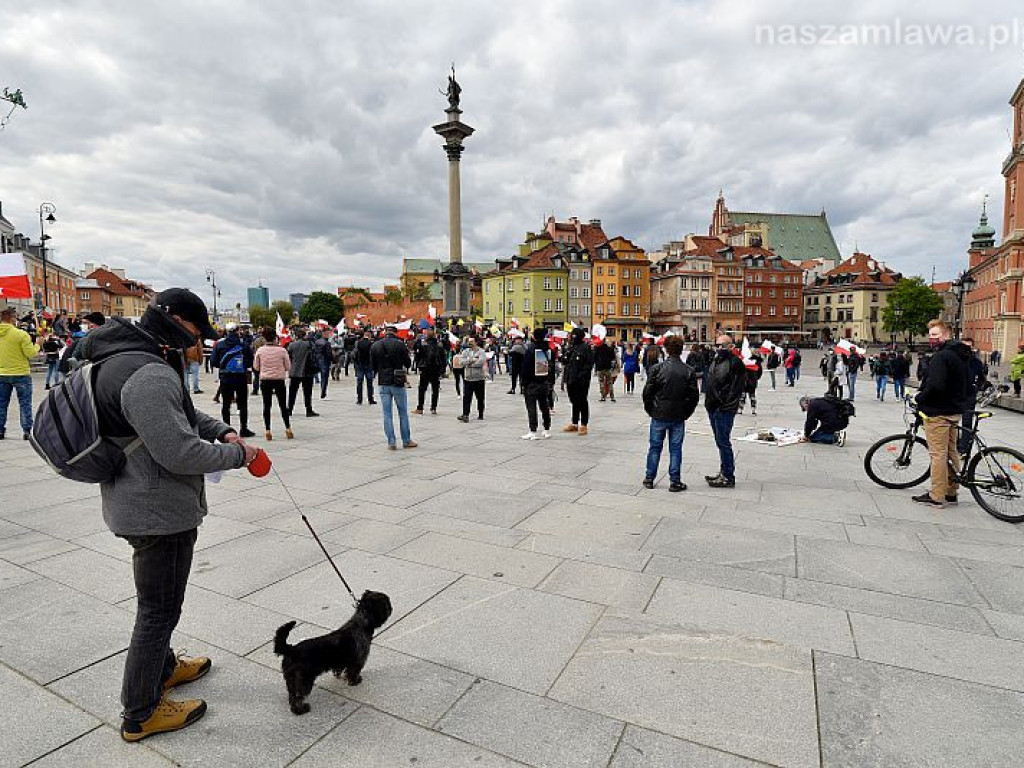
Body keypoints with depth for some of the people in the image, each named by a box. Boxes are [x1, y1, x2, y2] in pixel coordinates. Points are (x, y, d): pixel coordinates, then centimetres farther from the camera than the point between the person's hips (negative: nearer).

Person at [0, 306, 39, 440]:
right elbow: (30, 353, -14)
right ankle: (27, 430, 2)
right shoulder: (21, 334, -15)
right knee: (25, 403, 4)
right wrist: (37, 345, 5)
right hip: (21, 373, -5)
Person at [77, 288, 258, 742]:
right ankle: (141, 714, 25)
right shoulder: (151, 375, -28)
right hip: (159, 512, -11)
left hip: (143, 504, 11)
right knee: (159, 609, 6)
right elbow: (179, 451, -31)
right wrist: (236, 455, -16)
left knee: (159, 600, 27)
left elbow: (181, 412, 18)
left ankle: (162, 667, 48)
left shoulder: (131, 360, 8)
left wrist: (221, 430, 2)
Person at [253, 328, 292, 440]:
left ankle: (267, 430, 5)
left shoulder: (260, 350, -4)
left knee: (267, 405, 7)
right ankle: (288, 428, 11)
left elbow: (256, 367, 4)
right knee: (283, 405, 10)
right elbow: (288, 367, -1)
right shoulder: (282, 350, -7)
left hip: (265, 380, 1)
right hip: (279, 380, -1)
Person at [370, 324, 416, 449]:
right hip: (398, 383, -2)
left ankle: (391, 443, 6)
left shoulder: (374, 346, 1)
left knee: (387, 414, 7)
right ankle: (406, 441, 15)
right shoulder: (400, 344, -8)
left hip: (383, 383, 2)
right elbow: (408, 363, -4)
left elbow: (373, 367, 5)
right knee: (403, 413, 10)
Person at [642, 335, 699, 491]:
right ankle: (675, 481, 13)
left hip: (659, 415, -1)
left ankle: (649, 478, 18)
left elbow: (647, 391, -7)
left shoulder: (658, 368, -9)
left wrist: (650, 410, 6)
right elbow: (694, 396, -1)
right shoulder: (688, 371, -4)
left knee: (655, 447, 10)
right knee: (675, 449, 9)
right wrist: (686, 413, 10)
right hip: (678, 417, 1)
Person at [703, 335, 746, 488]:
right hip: (713, 408, 9)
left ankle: (729, 477, 2)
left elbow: (738, 387, -14)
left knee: (723, 443, -5)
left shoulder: (735, 362, -11)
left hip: (725, 410, -9)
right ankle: (723, 472, 26)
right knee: (721, 442, 16)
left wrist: (726, 403, -17)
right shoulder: (715, 361, 16)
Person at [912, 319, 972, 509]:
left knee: (938, 454, -5)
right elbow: (968, 385, 21)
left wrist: (920, 398, -12)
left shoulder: (940, 357, -17)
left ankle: (936, 497, 1)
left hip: (938, 413, -10)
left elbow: (935, 385, -28)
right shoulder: (960, 356, 15)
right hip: (955, 412, 10)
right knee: (951, 452, 16)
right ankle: (951, 492, 24)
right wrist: (961, 404, 23)